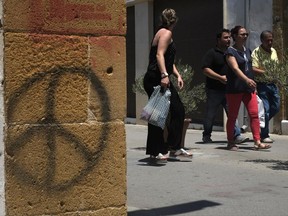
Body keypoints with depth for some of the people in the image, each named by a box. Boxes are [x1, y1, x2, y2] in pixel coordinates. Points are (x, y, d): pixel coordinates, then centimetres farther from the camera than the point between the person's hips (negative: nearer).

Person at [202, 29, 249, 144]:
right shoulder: (211, 53, -5)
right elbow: (205, 69, -13)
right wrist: (220, 77, -19)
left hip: (229, 89, 5)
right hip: (214, 90, -5)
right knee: (210, 114, 3)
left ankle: (237, 135, -5)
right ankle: (206, 136, 15)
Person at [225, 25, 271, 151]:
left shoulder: (247, 51, 15)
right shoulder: (230, 52, -7)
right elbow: (235, 68, -22)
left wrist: (254, 87, 19)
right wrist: (246, 79, -38)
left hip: (248, 89, 6)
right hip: (235, 89, -6)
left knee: (254, 114, -5)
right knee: (232, 116, 2)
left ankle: (257, 142, -6)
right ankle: (230, 143, 12)